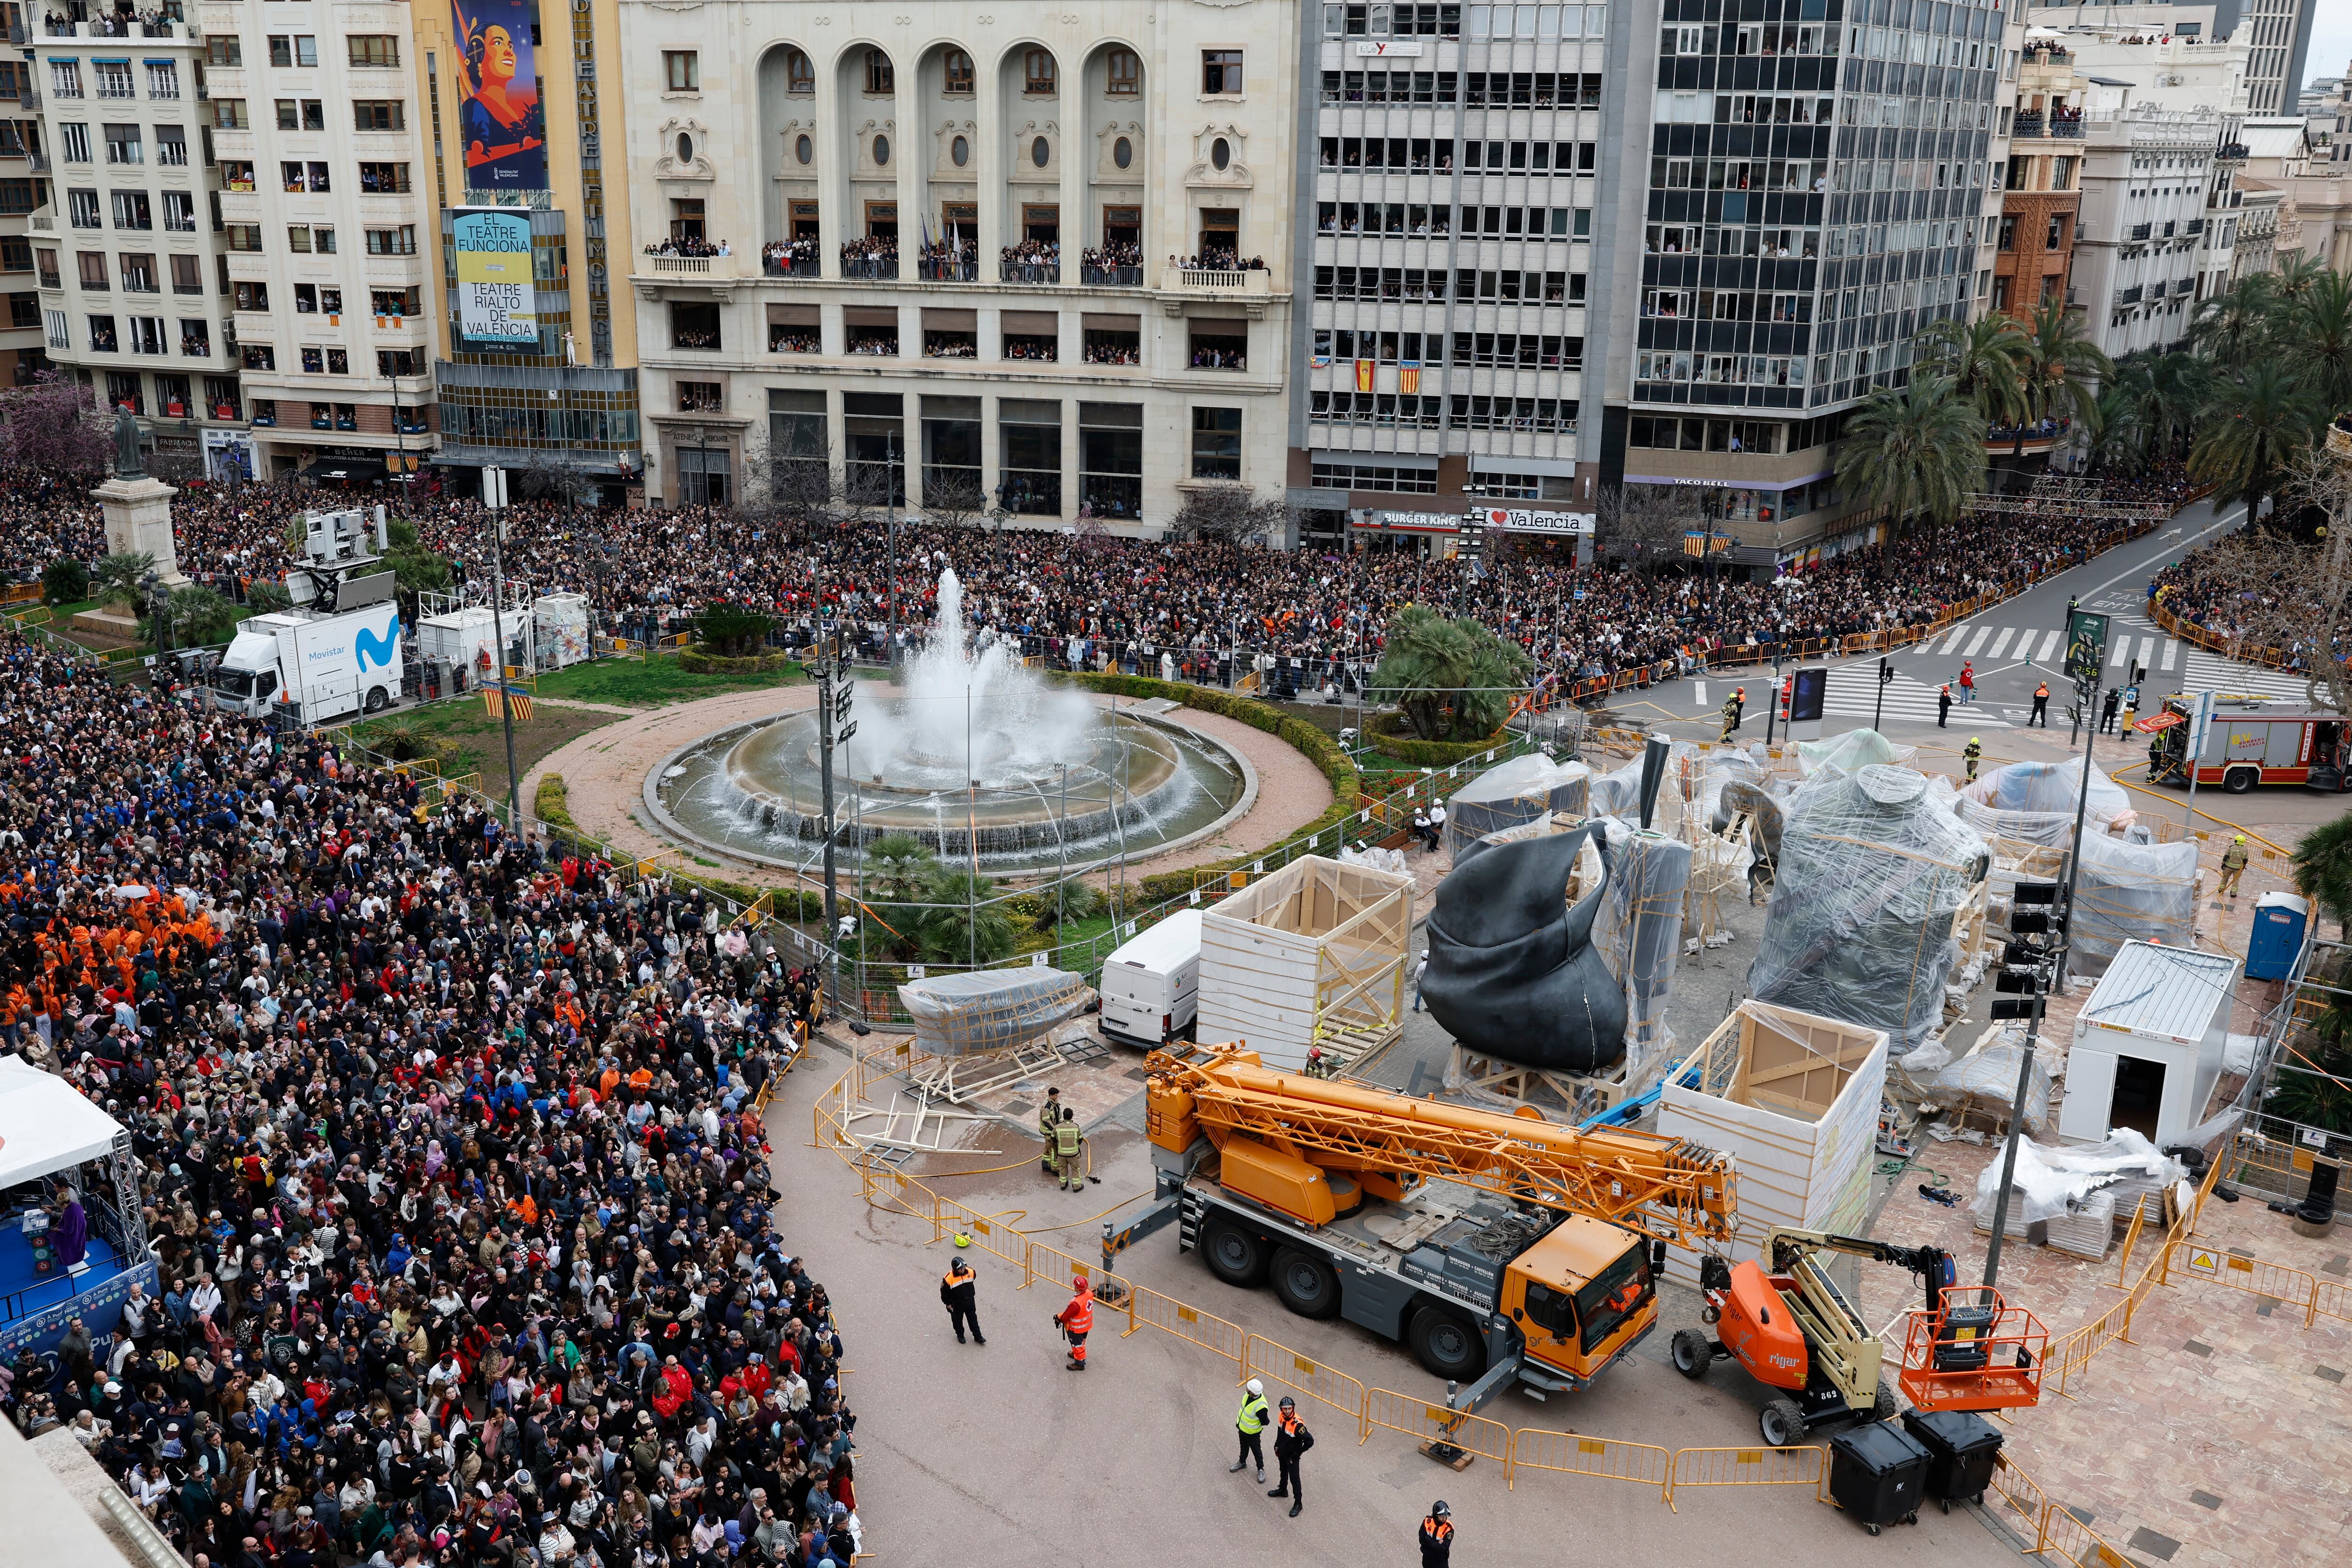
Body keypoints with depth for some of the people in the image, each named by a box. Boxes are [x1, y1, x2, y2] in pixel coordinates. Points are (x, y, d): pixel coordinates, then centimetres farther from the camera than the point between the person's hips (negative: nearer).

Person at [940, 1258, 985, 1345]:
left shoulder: (970, 1272, -17)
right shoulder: (949, 1279, -30)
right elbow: (944, 1292, -14)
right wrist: (948, 1304, -4)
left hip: (970, 1301, 3)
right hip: (956, 1304, -3)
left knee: (973, 1318, 13)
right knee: (958, 1320, 17)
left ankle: (977, 1336, 26)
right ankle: (960, 1335, 39)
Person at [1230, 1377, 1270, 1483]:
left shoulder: (1260, 1406, -42)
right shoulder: (1249, 1394, -21)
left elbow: (1265, 1422, -26)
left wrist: (1254, 1424, -9)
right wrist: (1239, 1422, 11)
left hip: (1252, 1433, -7)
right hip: (1242, 1427, 7)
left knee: (1256, 1451, 17)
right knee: (1244, 1446, 30)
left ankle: (1261, 1469, 40)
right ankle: (1242, 1462, 54)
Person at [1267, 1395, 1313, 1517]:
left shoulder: (1297, 1424, -35)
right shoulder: (1281, 1417, -12)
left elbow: (1310, 1441, -33)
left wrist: (1298, 1453, -21)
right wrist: (1277, 1445, 11)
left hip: (1292, 1456, -7)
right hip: (1282, 1452, 7)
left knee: (1294, 1478, 4)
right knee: (1283, 1472, 28)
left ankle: (1298, 1503, 19)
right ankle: (1283, 1490, 53)